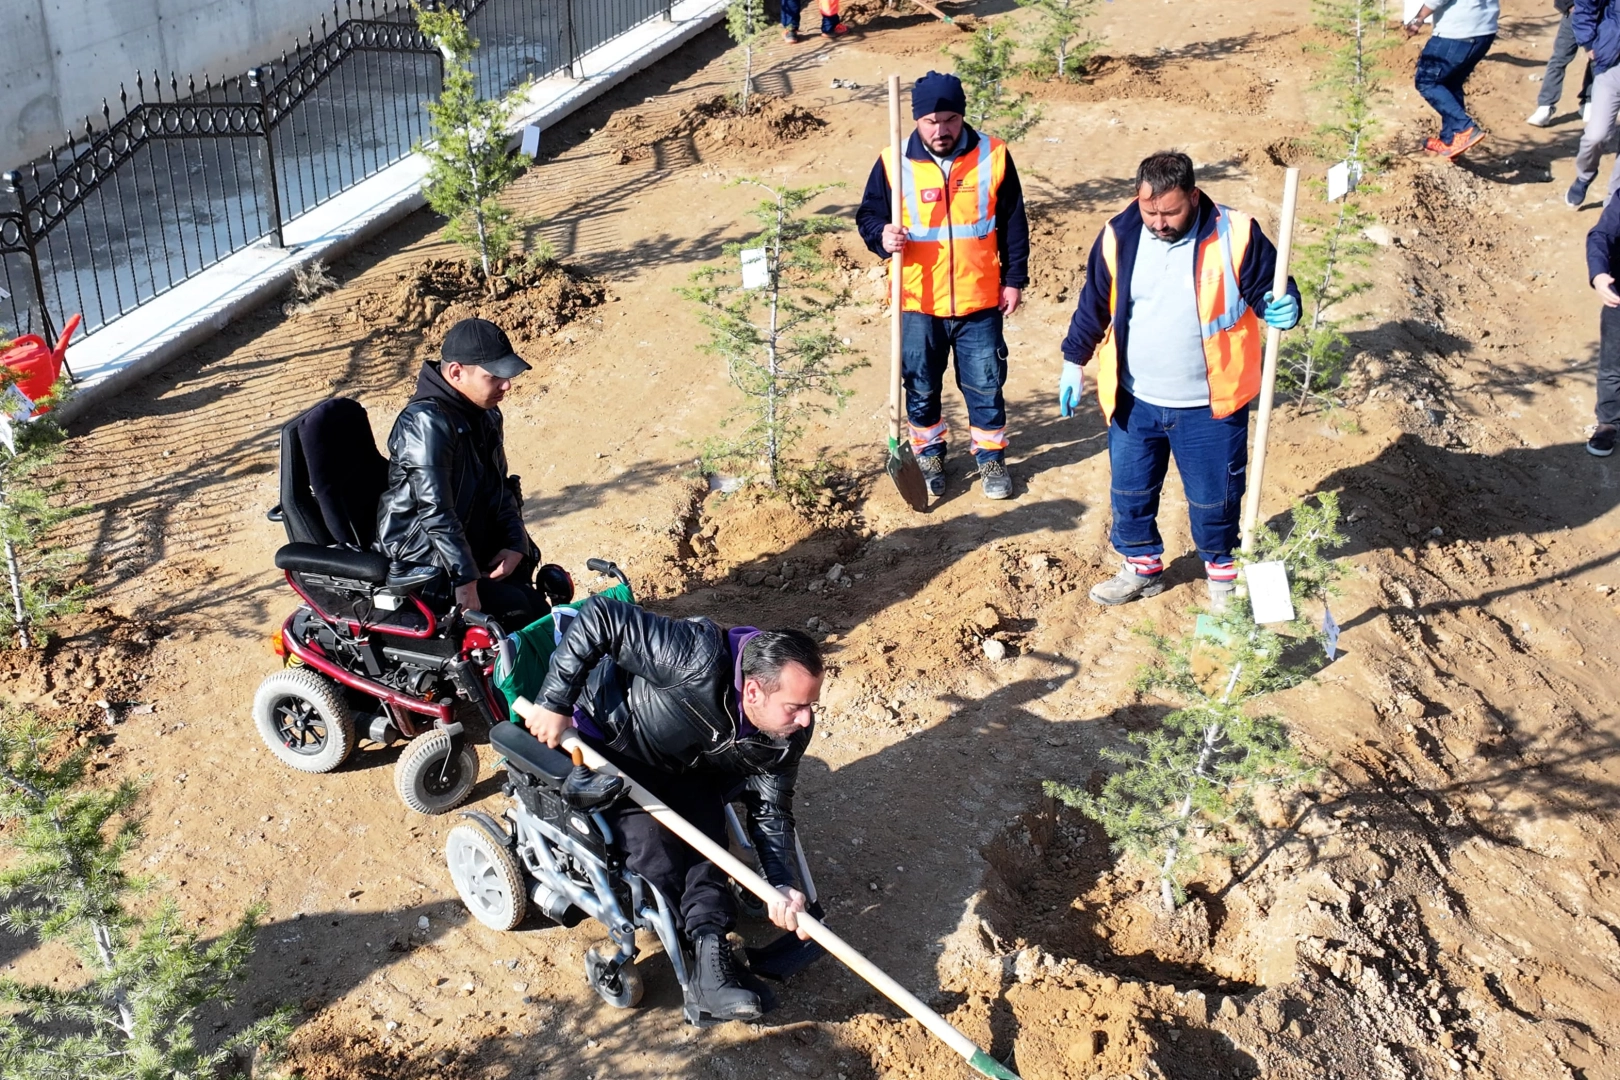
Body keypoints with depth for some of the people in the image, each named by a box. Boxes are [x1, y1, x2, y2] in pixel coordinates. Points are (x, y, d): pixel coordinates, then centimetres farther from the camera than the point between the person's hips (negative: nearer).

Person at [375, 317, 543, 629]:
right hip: (424, 561, -9)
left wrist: (515, 544, -3)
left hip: (476, 542, 9)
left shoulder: (485, 414, 7)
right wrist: (465, 580, -28)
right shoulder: (426, 423, -22)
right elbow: (435, 511, -27)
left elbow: (499, 486, 12)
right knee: (519, 610, -21)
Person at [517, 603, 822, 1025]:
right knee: (654, 842, -24)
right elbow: (599, 617, -39)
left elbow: (771, 811, -12)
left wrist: (783, 885, -29)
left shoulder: (792, 732, -21)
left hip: (687, 769, 5)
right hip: (608, 745, -5)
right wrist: (554, 703, -34)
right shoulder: (699, 661, -42)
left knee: (705, 835, -18)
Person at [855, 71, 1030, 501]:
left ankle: (991, 456, 27)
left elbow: (1013, 223, 4)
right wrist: (881, 235, -20)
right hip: (919, 303, 0)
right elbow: (868, 214, 3)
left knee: (985, 384, 9)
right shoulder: (894, 163, -7)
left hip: (979, 301, 0)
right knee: (921, 387, 14)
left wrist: (1014, 280, 3)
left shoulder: (993, 156, -4)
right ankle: (929, 456, 34)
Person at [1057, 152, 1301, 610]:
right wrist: (1074, 362, 9)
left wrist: (1283, 308, -27)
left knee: (1214, 496, 10)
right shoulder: (1120, 236, -5)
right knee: (1130, 491, 16)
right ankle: (1142, 566, 38)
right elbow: (1094, 304, 7)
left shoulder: (1235, 236, -14)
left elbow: (1267, 288, -4)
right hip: (1133, 402, 3)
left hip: (1210, 406, -3)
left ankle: (1222, 571, 35)